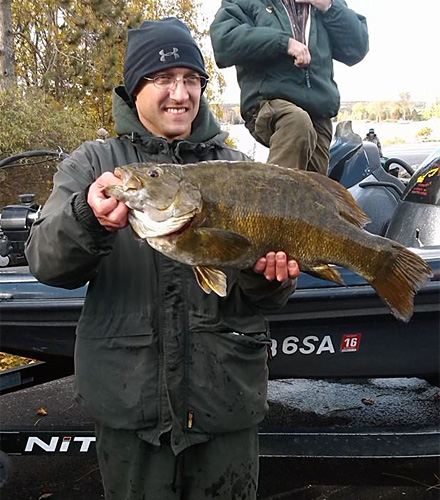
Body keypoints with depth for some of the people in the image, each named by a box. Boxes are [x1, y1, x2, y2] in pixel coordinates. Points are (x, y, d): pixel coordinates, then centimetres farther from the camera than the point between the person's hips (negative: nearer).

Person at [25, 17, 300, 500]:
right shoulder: (93, 163, 2)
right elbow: (46, 262, -11)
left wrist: (269, 276, -18)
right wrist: (89, 219, -31)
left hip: (227, 393, 2)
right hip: (129, 393, -1)